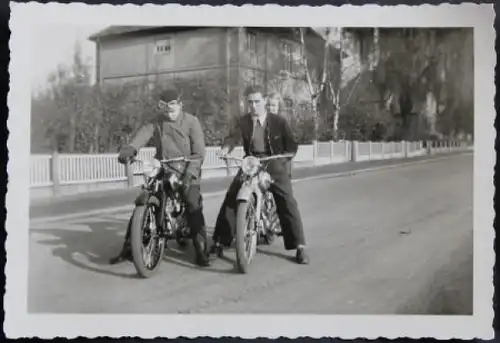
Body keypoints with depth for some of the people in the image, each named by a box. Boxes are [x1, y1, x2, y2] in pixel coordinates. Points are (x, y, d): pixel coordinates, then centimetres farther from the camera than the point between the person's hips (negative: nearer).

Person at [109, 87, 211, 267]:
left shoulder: (191, 121, -1)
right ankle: (128, 248, 5)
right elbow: (143, 133, -15)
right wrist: (129, 149, -36)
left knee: (194, 206, -22)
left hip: (186, 172, -3)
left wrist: (189, 173, -24)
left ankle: (201, 250, -11)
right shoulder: (156, 122, 6)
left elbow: (198, 152, -8)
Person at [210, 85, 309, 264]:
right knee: (230, 199, -7)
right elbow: (233, 136, -15)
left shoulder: (279, 121, -3)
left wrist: (283, 159, -17)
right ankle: (219, 242, 4)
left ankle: (300, 246, -3)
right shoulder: (243, 121, 2)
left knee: (288, 203, -13)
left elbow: (291, 145, 0)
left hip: (274, 166, -2)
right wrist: (226, 148, -36)